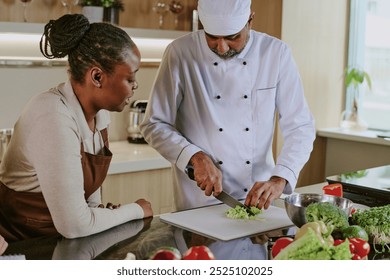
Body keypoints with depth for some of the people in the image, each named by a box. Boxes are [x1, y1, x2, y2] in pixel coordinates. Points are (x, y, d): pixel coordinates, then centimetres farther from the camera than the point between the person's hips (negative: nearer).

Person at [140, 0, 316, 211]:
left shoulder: (276, 53, -5)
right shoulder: (180, 53, -9)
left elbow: (300, 126, -4)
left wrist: (279, 180, -18)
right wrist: (195, 157, -17)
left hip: (260, 200, 4)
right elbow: (154, 125, -2)